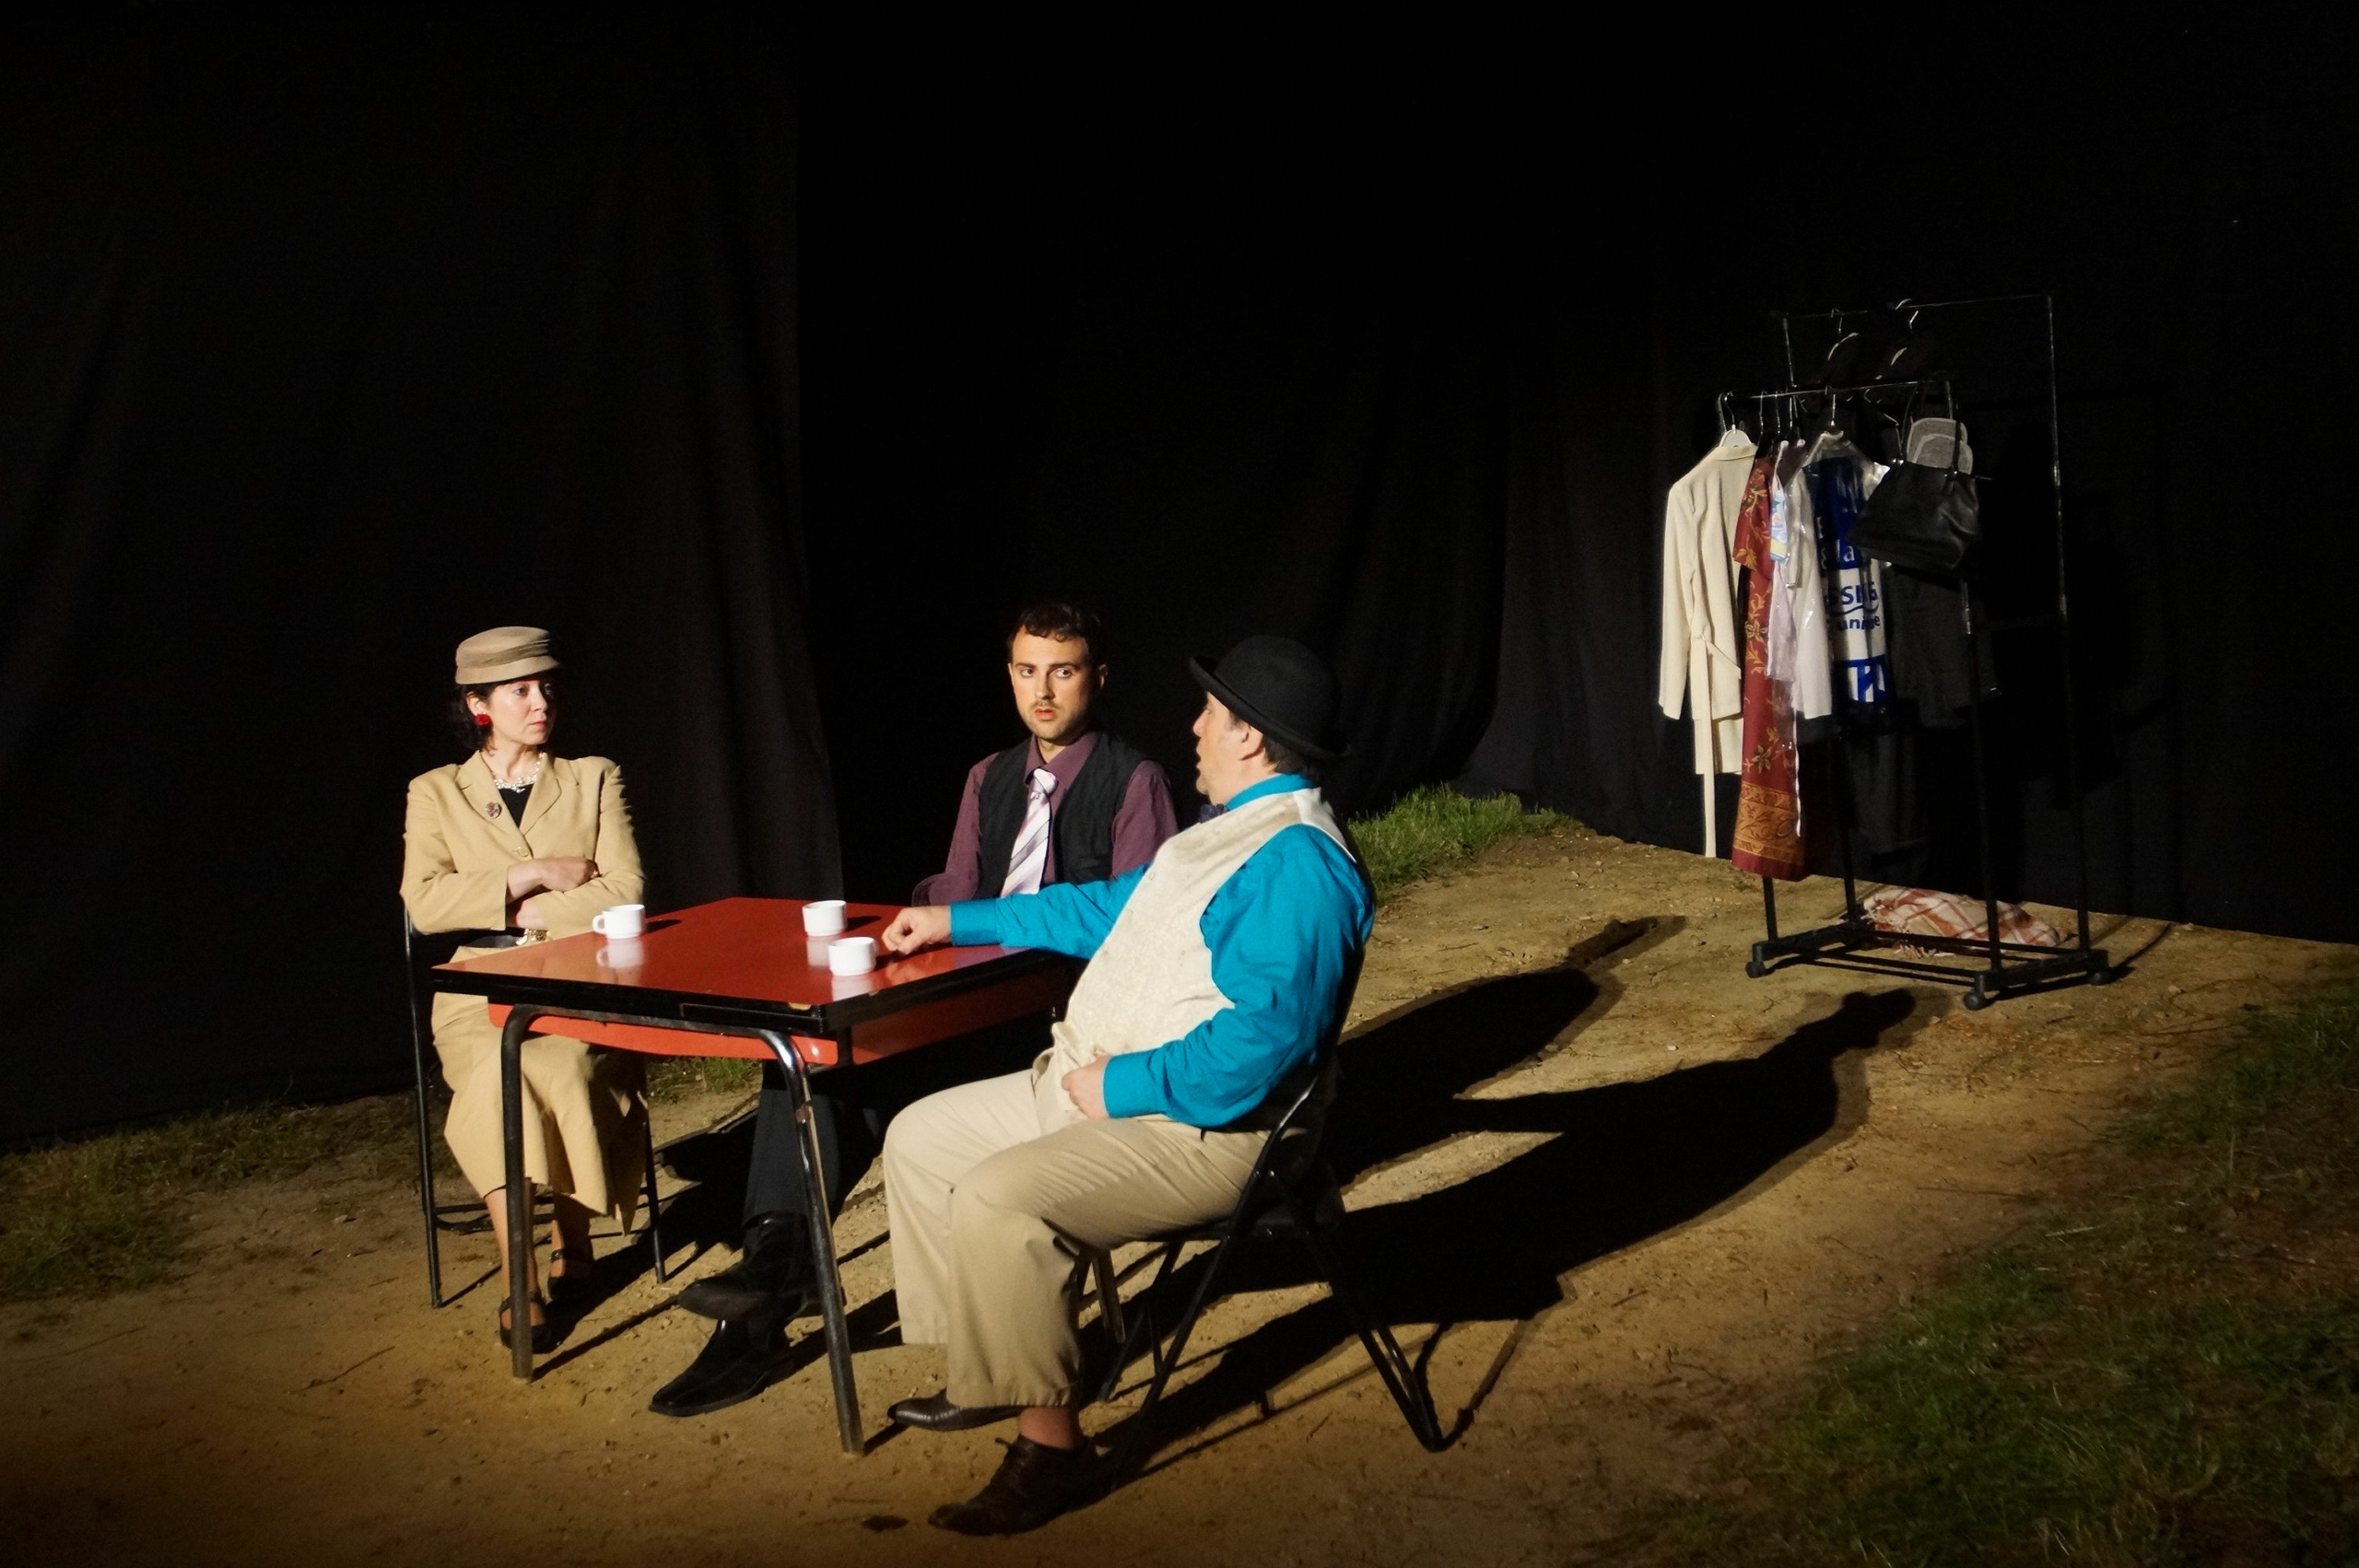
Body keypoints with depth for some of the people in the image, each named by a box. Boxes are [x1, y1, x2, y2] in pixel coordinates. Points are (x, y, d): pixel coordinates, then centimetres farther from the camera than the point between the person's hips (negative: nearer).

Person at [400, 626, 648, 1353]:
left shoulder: (594, 779, 12)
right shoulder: (435, 794, 11)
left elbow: (625, 893, 0)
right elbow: (424, 904, -5)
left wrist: (522, 915, -7)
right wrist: (537, 874, -9)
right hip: (484, 997, 0)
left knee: (561, 1072, -33)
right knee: (501, 1078, -34)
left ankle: (572, 1242, -8)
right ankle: (517, 1277, -24)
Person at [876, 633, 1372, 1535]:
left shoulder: (1296, 864, -21)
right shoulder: (1231, 830, 14)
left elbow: (1257, 1044, -31)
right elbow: (1106, 911, 28)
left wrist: (1120, 1086, -20)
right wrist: (956, 921, 30)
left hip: (1198, 1128, -11)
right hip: (1099, 1084, 11)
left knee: (994, 1200, -29)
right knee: (920, 1138, 13)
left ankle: (1051, 1444, -13)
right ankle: (985, 1372, 18)